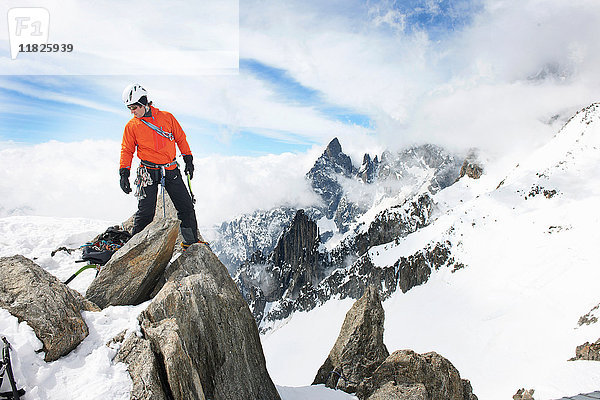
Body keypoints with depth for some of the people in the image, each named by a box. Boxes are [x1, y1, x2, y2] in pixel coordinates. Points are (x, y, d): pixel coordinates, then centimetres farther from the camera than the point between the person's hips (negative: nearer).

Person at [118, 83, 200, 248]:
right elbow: (127, 151, 6)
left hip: (171, 171, 2)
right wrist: (124, 173, -4)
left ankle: (191, 241, 20)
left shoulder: (167, 117, 3)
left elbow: (181, 139, 12)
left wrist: (188, 160, 11)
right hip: (149, 172, -1)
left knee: (186, 207, 4)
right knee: (146, 212, -7)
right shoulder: (131, 126, 2)